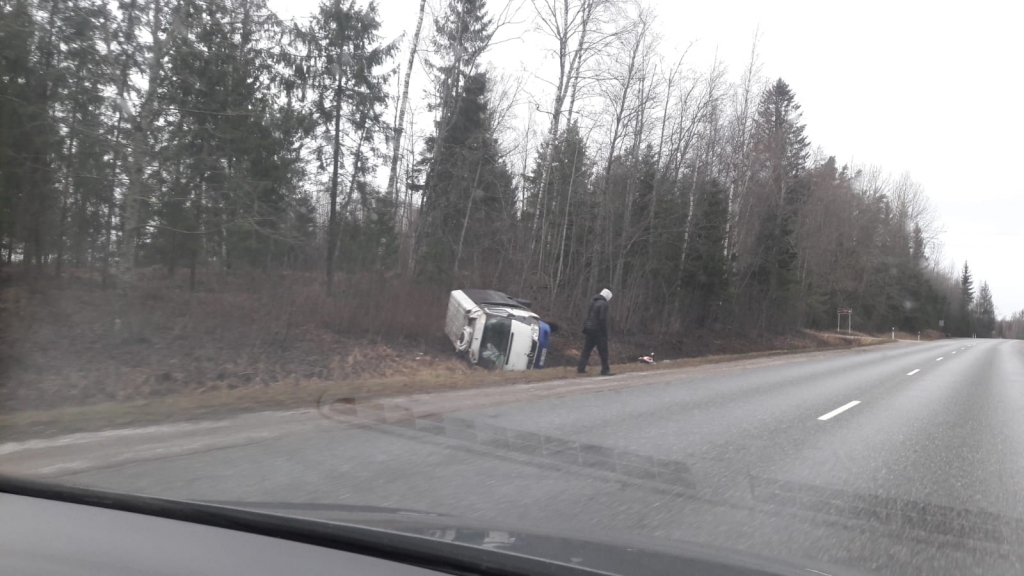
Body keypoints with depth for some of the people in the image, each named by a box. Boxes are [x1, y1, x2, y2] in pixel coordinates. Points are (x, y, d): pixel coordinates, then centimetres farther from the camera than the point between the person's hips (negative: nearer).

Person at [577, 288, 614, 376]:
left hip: (589, 329, 8)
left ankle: (581, 368, 12)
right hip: (598, 330, -8)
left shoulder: (592, 301, 10)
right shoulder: (603, 304, -15)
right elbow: (603, 319, -19)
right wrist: (605, 332, -13)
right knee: (603, 350, 0)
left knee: (587, 349, 12)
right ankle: (605, 370, 4)